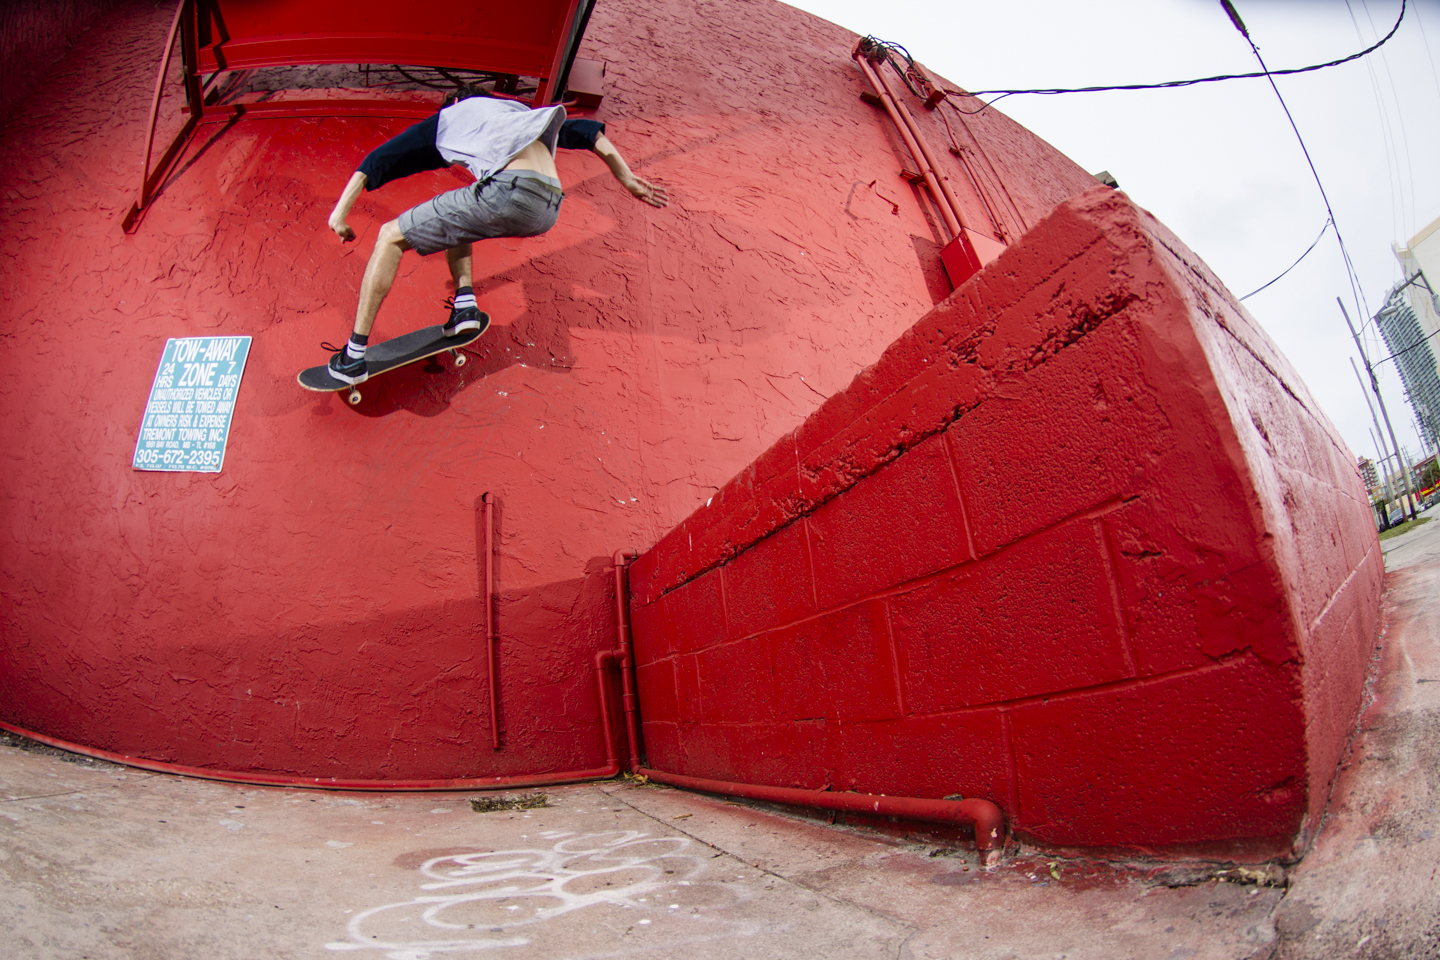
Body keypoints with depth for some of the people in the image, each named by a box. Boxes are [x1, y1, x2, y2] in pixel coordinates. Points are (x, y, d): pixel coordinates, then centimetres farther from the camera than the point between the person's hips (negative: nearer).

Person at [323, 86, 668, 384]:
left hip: (508, 192, -6)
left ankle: (354, 355, 5)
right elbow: (589, 132, 36)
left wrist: (340, 211, 24)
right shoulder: (520, 112, 41)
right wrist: (627, 179, 35)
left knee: (391, 237, 9)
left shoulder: (449, 115, 28)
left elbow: (381, 159, 23)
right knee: (456, 214, 34)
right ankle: (465, 305, 15)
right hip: (549, 210, 6)